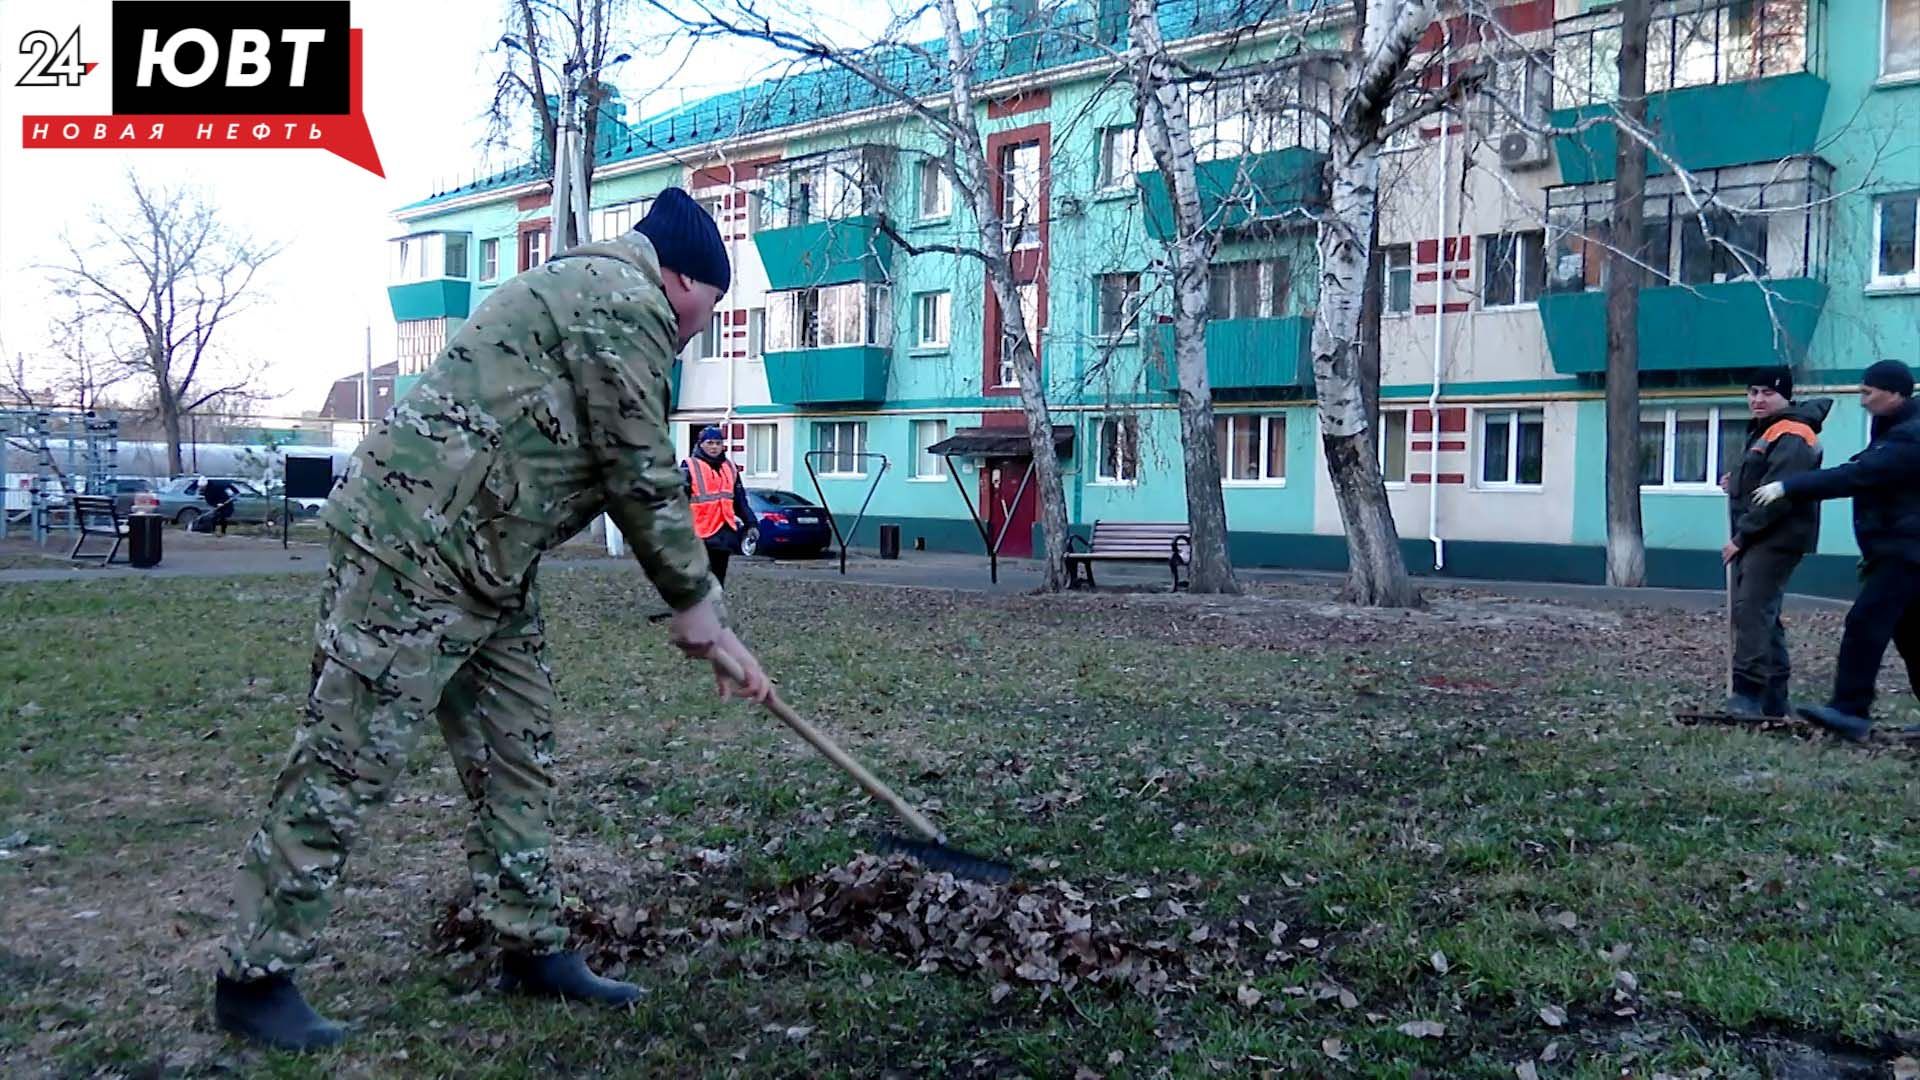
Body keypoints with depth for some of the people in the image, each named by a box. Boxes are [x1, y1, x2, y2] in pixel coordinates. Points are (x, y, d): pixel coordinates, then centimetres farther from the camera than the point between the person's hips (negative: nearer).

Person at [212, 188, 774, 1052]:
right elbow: (644, 479, -13)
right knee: (346, 762, -4)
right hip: (410, 549, -11)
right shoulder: (627, 301, -10)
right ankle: (253, 977, 7)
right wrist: (701, 609, -4)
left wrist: (694, 605, 18)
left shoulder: (586, 291, 23)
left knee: (518, 753, 11)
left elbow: (625, 478, 21)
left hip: (484, 566, 11)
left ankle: (531, 948, 20)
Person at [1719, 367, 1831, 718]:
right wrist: (1736, 482, 7)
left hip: (1776, 540, -11)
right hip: (1755, 540, 11)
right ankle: (1773, 698, 19)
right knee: (1761, 614, 13)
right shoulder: (1763, 431, 19)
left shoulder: (1791, 437, -14)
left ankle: (1748, 694, -17)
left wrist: (1741, 536, -20)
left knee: (1752, 611, -16)